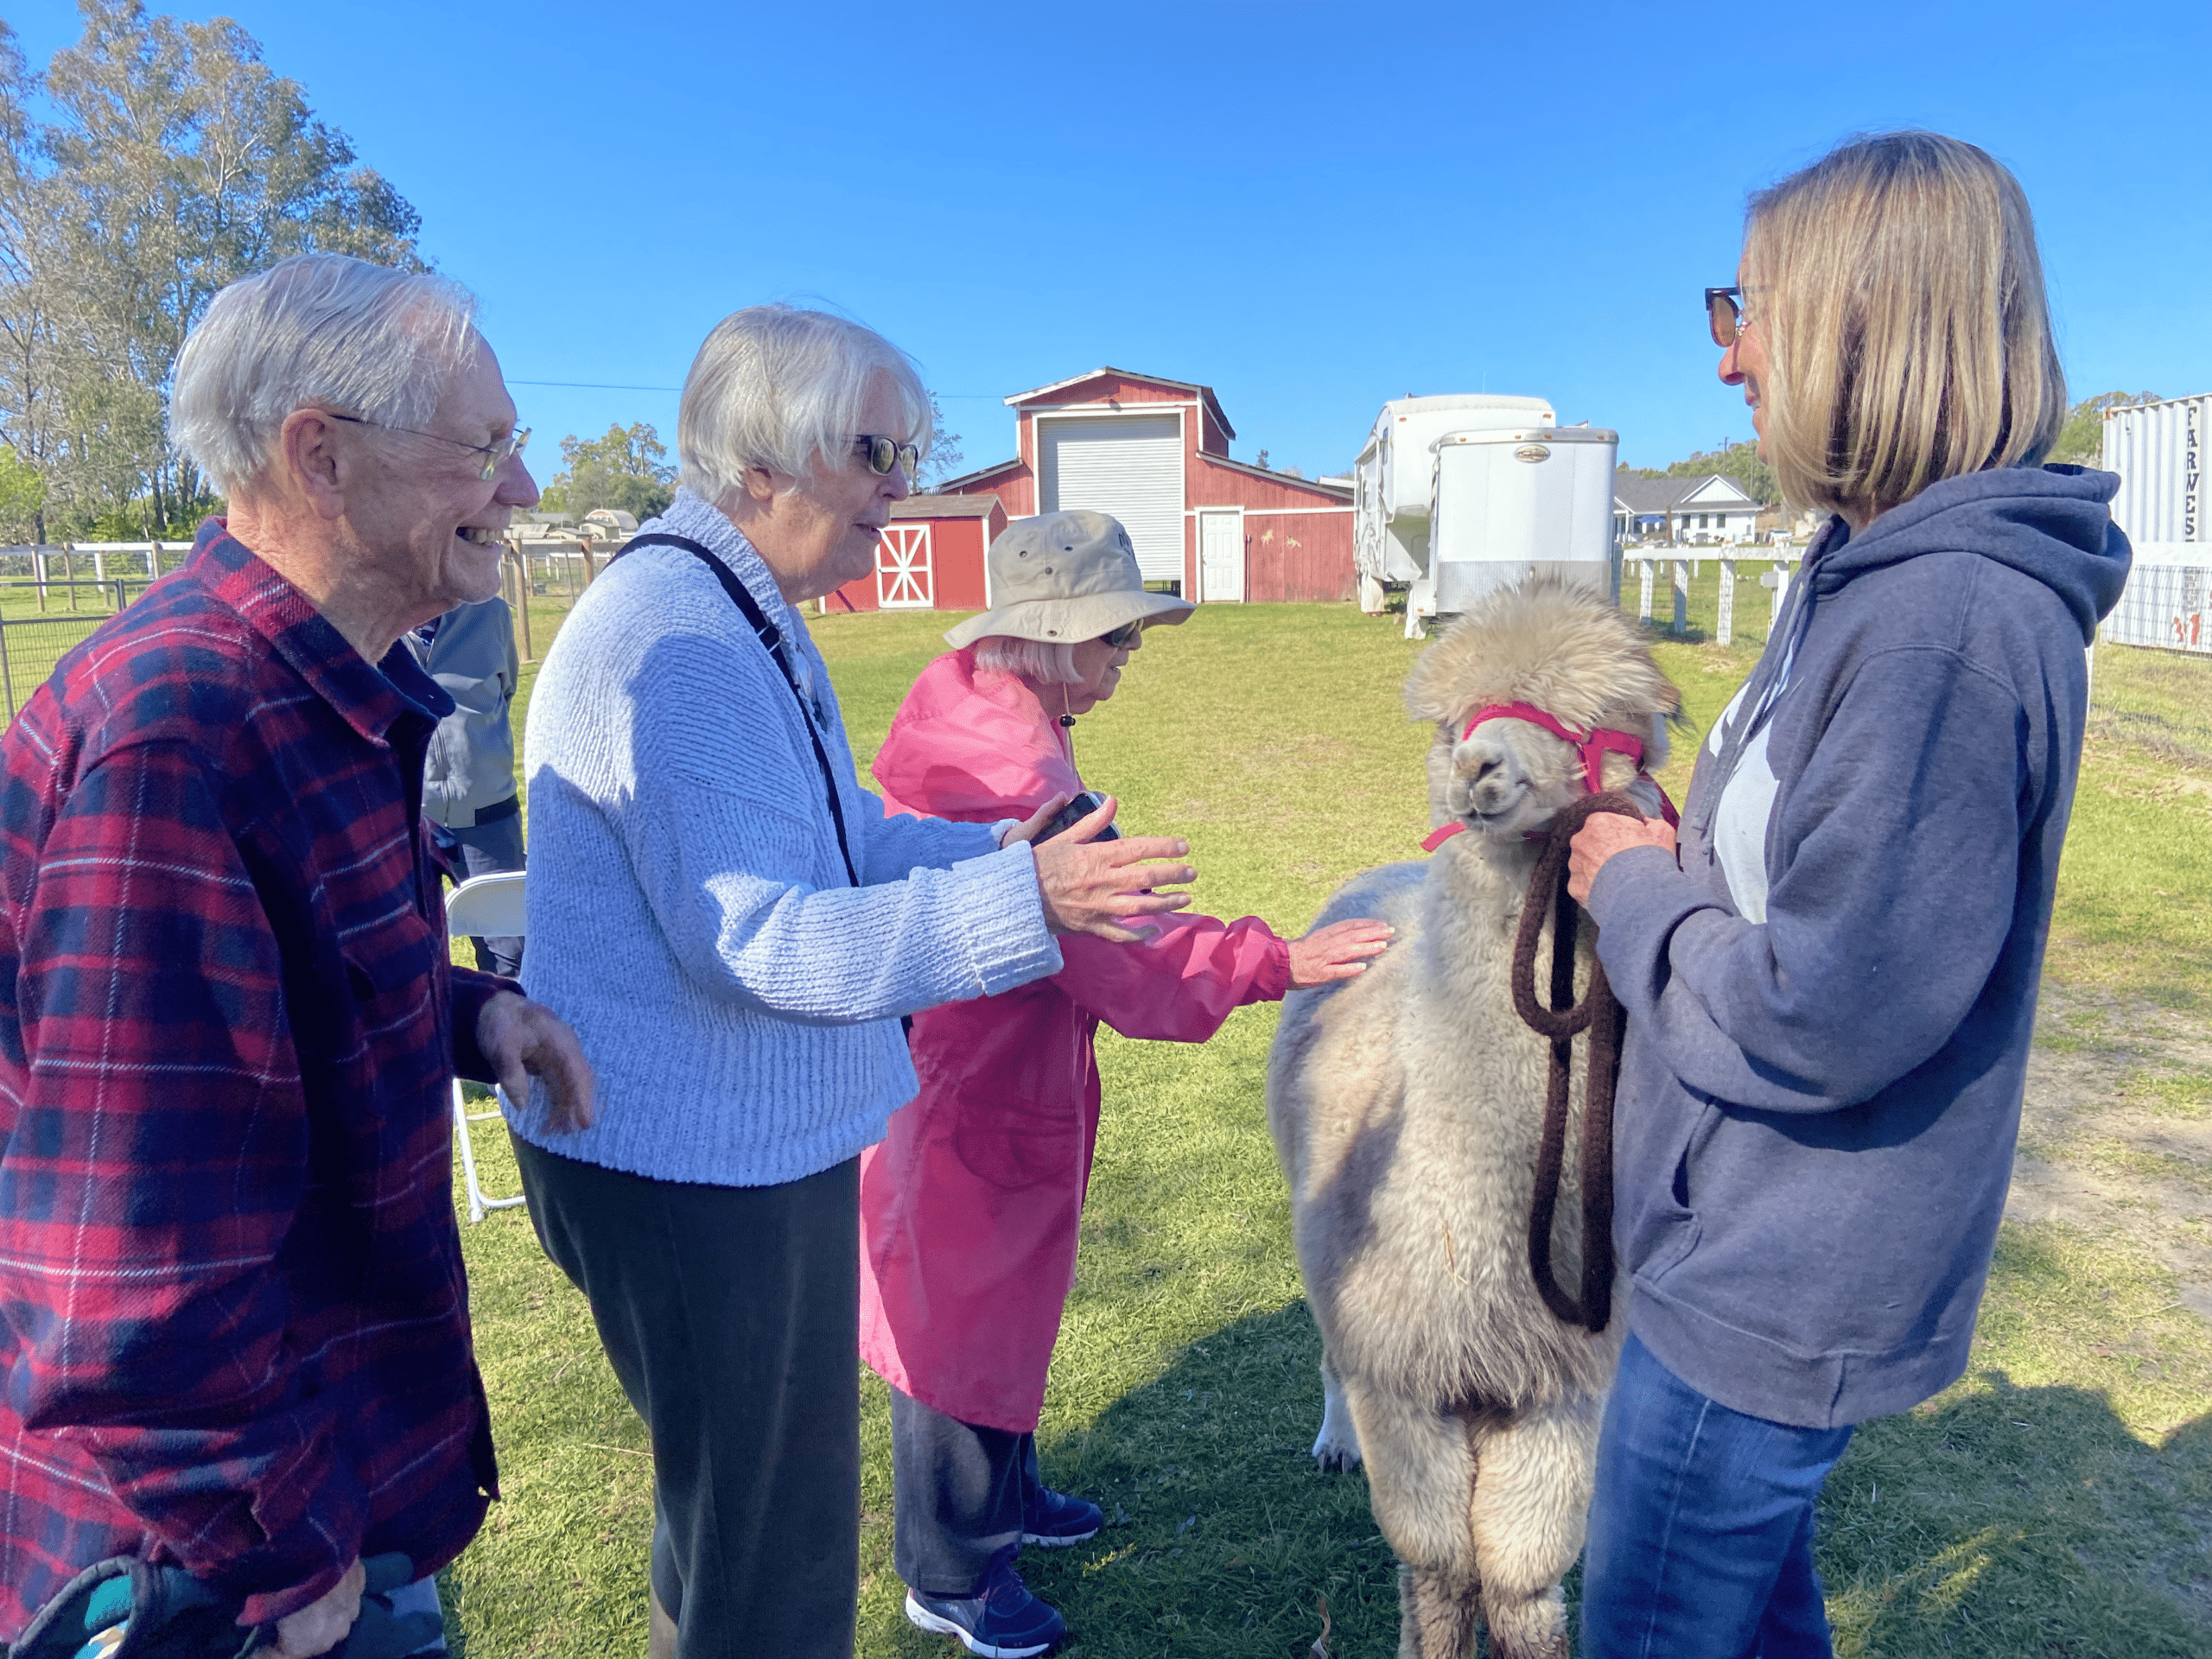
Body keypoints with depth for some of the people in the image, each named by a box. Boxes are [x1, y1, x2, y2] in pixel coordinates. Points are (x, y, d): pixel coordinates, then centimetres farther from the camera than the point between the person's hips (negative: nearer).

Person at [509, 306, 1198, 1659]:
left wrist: (999, 847, 4)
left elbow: (834, 838, 18)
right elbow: (753, 939, -30)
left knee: (749, 1499, 27)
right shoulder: (672, 641, -24)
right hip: (688, 1162, -10)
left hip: (757, 1141, 10)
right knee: (770, 1545, 8)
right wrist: (1023, 902, -34)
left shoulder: (755, 622, 11)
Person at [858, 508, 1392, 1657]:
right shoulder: (1013, 776, -29)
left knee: (999, 1291, 25)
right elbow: (1130, 968, -29)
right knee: (961, 1312, 8)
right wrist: (1278, 962, -25)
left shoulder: (975, 721, 3)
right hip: (972, 1089, -10)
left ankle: (1003, 1495, 46)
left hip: (983, 1059, 10)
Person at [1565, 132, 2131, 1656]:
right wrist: (1650, 848, 2)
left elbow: (1822, 1015, -28)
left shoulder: (1953, 621, -27)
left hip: (1777, 1293, -9)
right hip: (1767, 1246, 9)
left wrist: (1634, 889, -13)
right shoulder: (1876, 575, 6)